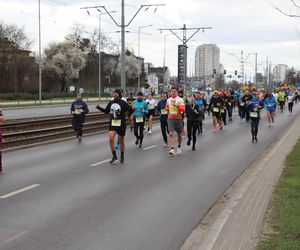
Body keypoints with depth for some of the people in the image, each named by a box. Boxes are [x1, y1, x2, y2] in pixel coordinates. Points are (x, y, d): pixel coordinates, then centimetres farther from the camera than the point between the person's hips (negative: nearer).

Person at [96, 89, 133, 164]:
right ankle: (114, 157, -2)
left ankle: (122, 156, 32)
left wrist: (132, 109, -36)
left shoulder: (123, 103, -11)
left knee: (121, 141, 11)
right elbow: (106, 111, 18)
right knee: (111, 139, -15)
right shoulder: (111, 103, 3)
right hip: (112, 124, 3)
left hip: (121, 124, -3)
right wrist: (99, 107, 7)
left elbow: (130, 111, -15)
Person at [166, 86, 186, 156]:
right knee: (171, 134, -13)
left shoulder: (180, 100, -5)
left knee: (179, 134, 11)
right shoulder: (168, 100, 9)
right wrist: (167, 108, 7)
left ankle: (179, 148, 33)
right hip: (170, 119, 2)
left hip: (178, 119, -2)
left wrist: (177, 105, -28)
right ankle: (172, 150, -21)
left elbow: (183, 109, -16)